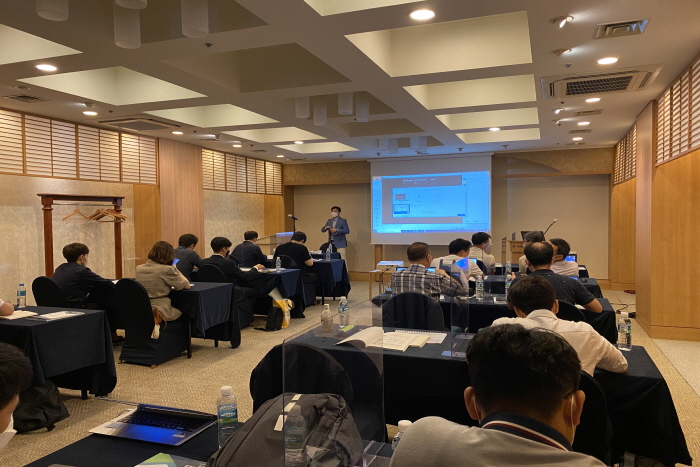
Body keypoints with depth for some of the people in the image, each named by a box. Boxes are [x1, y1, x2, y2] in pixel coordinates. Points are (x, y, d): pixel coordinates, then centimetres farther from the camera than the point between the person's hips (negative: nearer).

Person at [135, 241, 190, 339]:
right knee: (182, 310, 20)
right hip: (160, 310, -8)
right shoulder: (167, 270, -16)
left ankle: (153, 320, 5)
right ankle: (157, 320, -6)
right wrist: (176, 270, 5)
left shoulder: (139, 269, 4)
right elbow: (186, 285, -8)